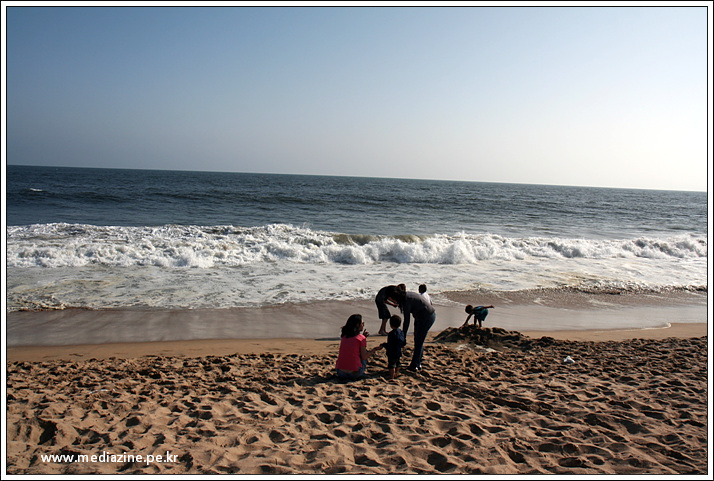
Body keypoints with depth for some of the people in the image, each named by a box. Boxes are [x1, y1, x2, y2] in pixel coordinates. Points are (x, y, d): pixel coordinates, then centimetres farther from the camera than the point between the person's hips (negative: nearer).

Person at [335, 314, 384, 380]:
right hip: (354, 374, -4)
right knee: (364, 352, 18)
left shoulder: (344, 336, 10)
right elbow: (364, 357, -1)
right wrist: (375, 349, 14)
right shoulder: (361, 338, -5)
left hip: (340, 372, 4)